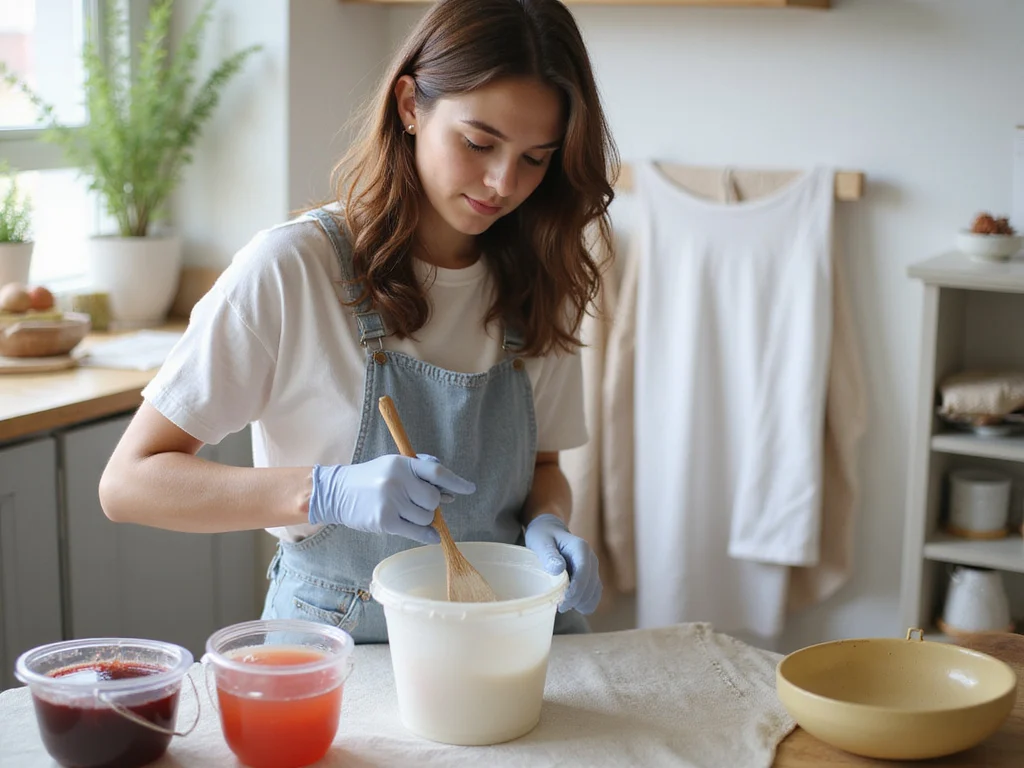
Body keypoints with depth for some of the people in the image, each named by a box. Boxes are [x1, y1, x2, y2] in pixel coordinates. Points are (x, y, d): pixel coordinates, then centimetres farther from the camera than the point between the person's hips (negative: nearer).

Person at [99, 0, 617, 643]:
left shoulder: (537, 283, 1)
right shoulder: (294, 267, -14)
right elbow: (129, 482, -12)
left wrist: (546, 522, -9)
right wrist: (327, 492, -27)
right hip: (339, 642, -5)